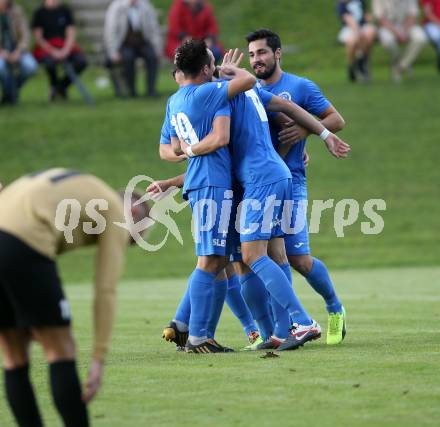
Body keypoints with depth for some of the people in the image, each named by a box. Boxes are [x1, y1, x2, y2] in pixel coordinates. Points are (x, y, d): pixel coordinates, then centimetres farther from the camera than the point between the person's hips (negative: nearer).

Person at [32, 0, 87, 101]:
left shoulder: (65, 10, 6)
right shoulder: (40, 13, -1)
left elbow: (71, 34, 1)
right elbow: (38, 37, -5)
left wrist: (65, 50, -17)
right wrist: (53, 51, -18)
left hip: (64, 46, 3)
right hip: (45, 47, -3)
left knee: (82, 61, -24)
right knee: (50, 61, -37)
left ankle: (62, 86, 1)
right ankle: (54, 86, -3)